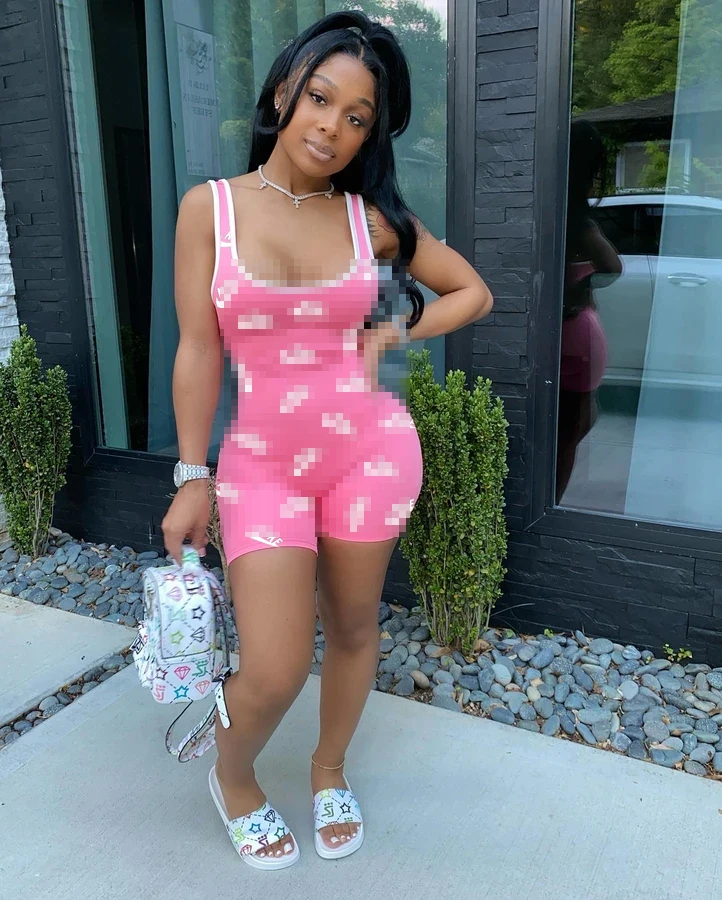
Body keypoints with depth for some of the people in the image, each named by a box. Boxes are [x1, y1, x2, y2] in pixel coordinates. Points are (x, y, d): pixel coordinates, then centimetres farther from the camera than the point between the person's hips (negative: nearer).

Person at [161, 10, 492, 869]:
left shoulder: (370, 215, 1)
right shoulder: (210, 206, -2)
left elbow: (473, 291, 12)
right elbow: (198, 350, -2)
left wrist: (389, 332, -1)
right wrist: (192, 478, -1)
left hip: (370, 444, 2)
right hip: (263, 460, -1)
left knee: (353, 626, 15)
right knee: (274, 672, -5)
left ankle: (330, 769, 45)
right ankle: (232, 779, 32)